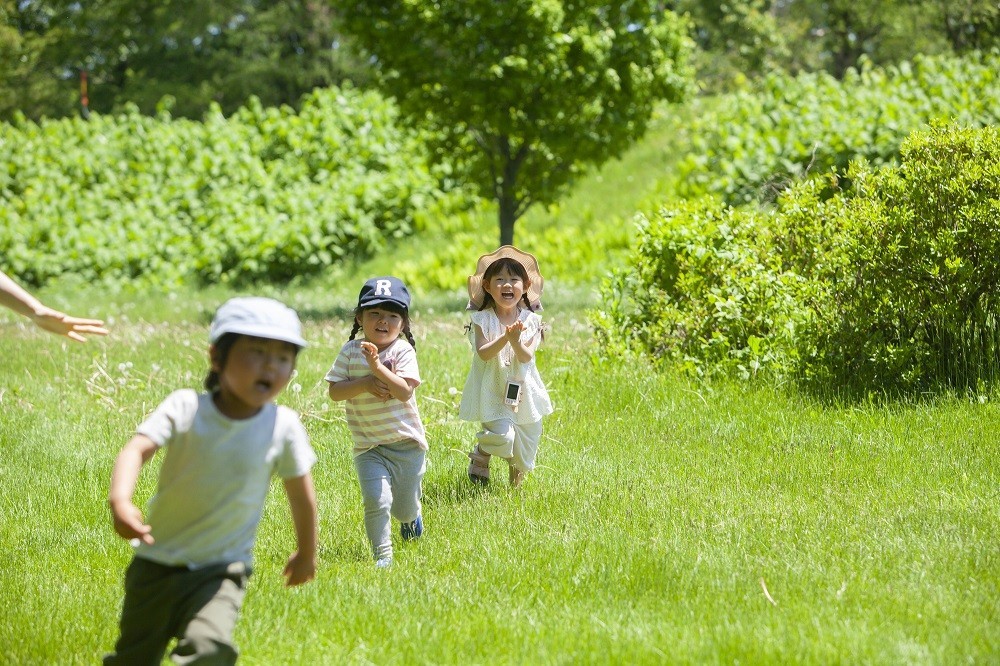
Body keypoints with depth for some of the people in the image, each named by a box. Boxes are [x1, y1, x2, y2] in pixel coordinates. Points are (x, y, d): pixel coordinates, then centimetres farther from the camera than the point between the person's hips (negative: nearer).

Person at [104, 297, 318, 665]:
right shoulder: (185, 407, -14)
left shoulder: (283, 427, -11)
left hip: (220, 570, -1)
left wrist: (306, 552, 17)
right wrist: (119, 500, -47)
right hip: (157, 562, 1)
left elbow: (301, 492, 3)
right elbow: (136, 449, -27)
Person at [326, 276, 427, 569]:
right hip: (369, 446, 0)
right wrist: (365, 384, -21)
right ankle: (382, 553, -2)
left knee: (404, 508, 14)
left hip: (407, 442, 0)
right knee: (376, 501, -18)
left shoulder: (403, 351, -7)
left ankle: (410, 516, 50)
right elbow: (334, 391, -7)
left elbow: (404, 391, -19)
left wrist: (377, 366, -28)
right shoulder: (350, 351, -2)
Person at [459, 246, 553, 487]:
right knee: (502, 436, -22)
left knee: (525, 449, 11)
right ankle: (481, 455, 12)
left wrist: (516, 342, -32)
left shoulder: (530, 321, -3)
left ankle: (515, 483, 40)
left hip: (523, 392, 3)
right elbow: (483, 353, -18)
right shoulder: (483, 320, -8)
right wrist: (504, 339, -32)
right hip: (493, 392, -3)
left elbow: (526, 357, -12)